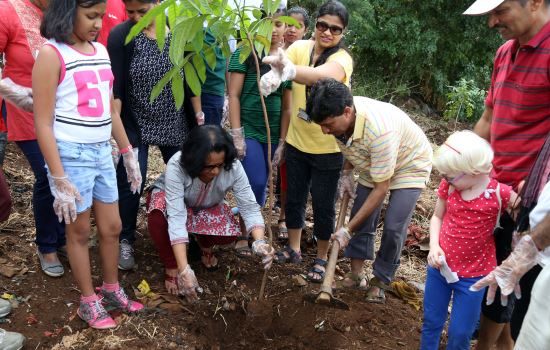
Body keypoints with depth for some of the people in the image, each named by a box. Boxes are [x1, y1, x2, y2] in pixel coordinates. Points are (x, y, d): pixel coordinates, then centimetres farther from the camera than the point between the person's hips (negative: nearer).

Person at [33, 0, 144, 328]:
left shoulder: (102, 51, 8)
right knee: (80, 231, 9)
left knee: (112, 227, 15)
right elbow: (43, 123, -14)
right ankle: (89, 301, 26)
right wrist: (59, 179, -16)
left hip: (102, 152, 6)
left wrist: (128, 152, 15)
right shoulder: (51, 54, -12)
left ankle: (112, 290, 35)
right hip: (70, 154, -6)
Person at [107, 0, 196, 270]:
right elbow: (115, 88, -13)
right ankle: (125, 242, 17)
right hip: (135, 124, -3)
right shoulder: (120, 36, -11)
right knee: (130, 184, -2)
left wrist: (198, 119, 5)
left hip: (174, 123, 3)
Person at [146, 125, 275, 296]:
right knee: (159, 213, -38)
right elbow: (176, 217, -44)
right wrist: (184, 270, -50)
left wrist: (260, 242, -48)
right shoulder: (176, 166, -39)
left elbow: (250, 207, -29)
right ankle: (171, 268, -14)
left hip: (207, 208, 2)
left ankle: (205, 244, 9)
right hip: (168, 198, -2)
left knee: (231, 232, -27)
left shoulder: (233, 167, -31)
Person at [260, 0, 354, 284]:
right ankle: (293, 249, 37)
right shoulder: (300, 47, -4)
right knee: (294, 197, 16)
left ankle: (321, 258, 29)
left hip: (327, 148, -4)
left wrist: (291, 70, -60)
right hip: (296, 141, 4)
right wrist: (274, 74, -48)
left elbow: (326, 75, -41)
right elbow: (283, 66, -22)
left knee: (322, 205, 8)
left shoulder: (342, 58, -17)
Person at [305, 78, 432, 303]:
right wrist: (346, 174, -9)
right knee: (362, 217, 1)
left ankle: (380, 281, 8)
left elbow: (381, 188, -34)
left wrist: (348, 230, -31)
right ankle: (356, 273, 15)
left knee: (393, 227, -12)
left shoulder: (380, 131, -44)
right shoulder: (339, 117, -23)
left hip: (409, 166, -6)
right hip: (372, 164, 6)